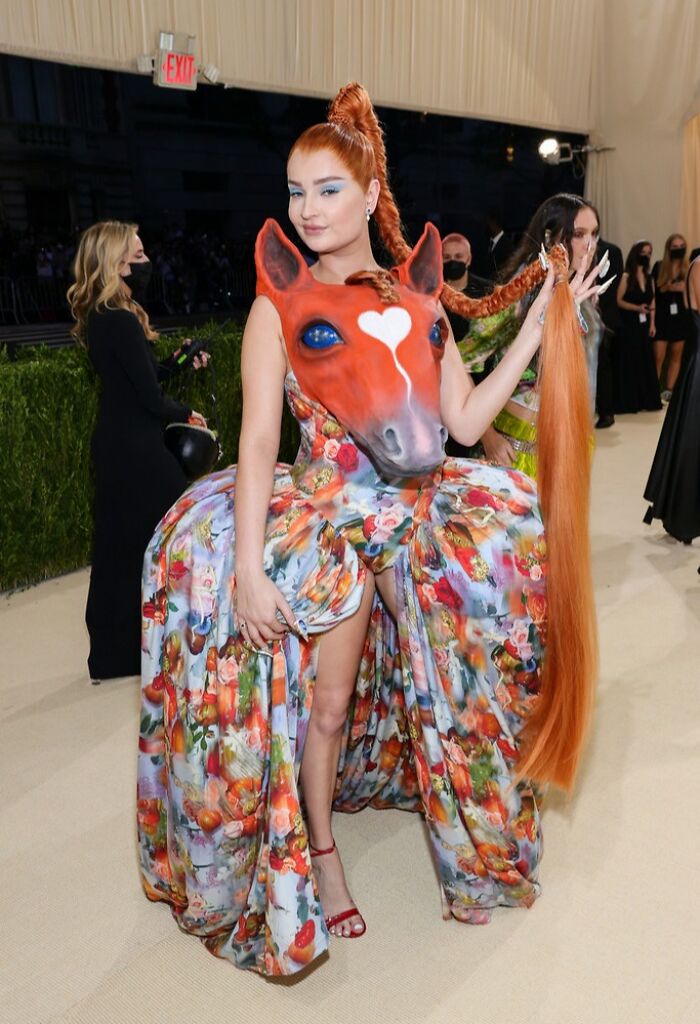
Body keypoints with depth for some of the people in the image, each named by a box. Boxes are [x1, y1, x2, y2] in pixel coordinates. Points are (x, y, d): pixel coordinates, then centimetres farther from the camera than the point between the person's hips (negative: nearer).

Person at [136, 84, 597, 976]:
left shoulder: (420, 295, 7)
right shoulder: (281, 304, -3)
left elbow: (464, 421, 3)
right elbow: (258, 441, -11)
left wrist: (536, 328, 1)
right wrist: (248, 567, -19)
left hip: (422, 513, 4)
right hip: (325, 521, -3)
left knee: (458, 678, 11)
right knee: (326, 702, 7)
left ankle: (476, 834, 38)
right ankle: (318, 848, 35)